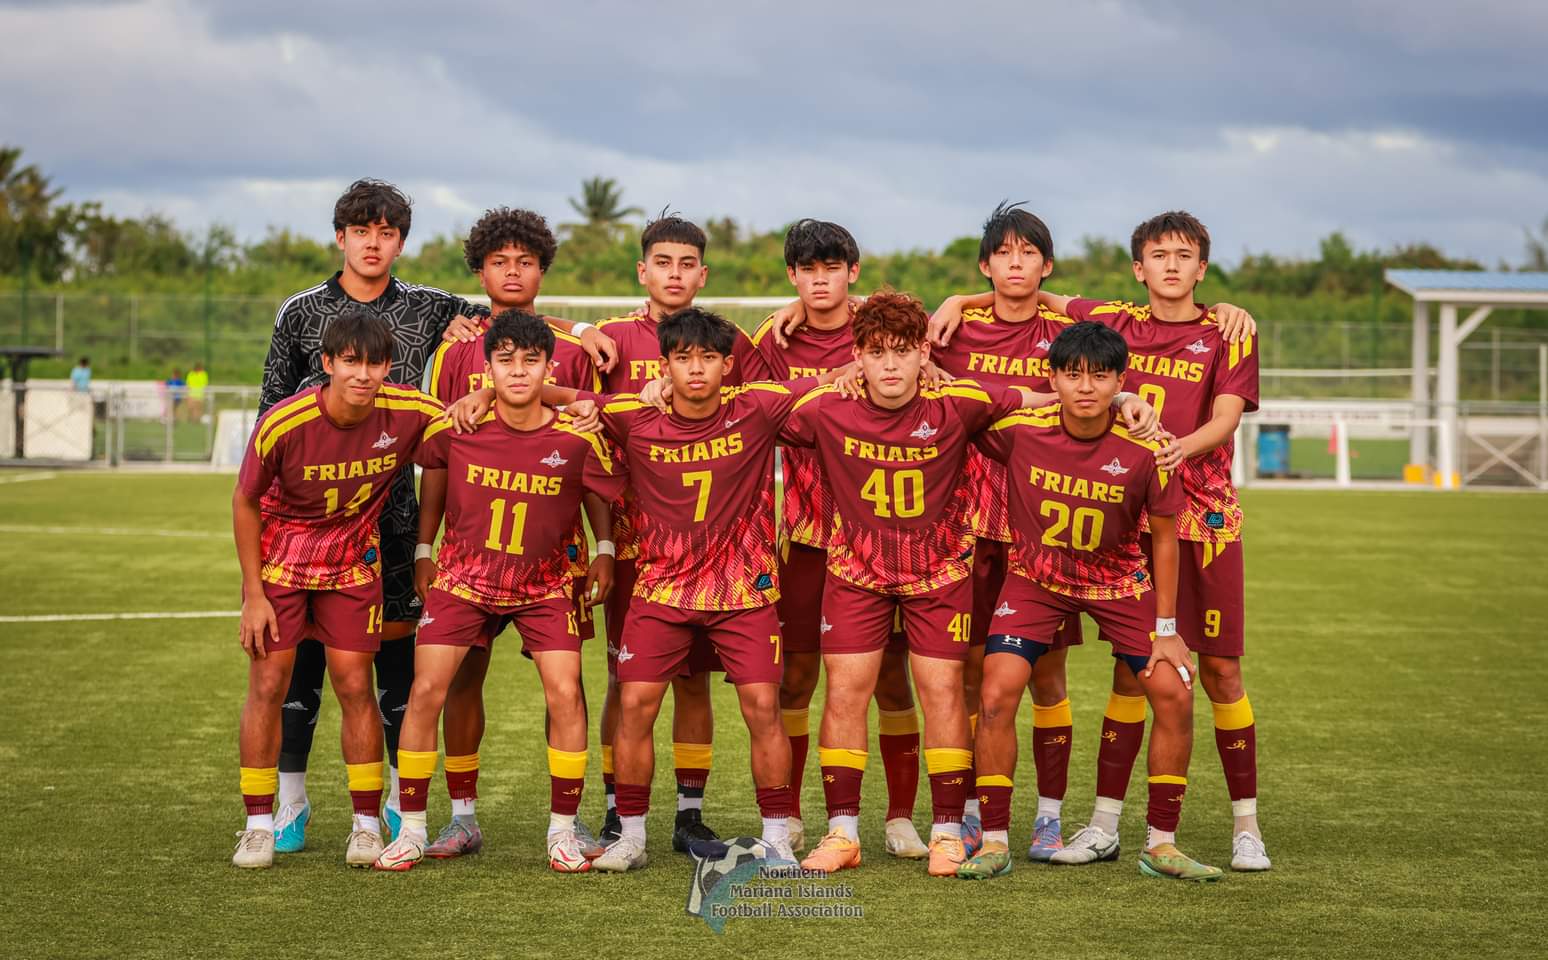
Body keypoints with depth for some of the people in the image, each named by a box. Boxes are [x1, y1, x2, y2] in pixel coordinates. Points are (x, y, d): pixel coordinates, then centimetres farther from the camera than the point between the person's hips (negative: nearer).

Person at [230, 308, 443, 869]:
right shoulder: (281, 424, -25)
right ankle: (259, 824, 6)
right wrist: (254, 593, -9)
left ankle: (367, 824, 9)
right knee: (268, 685, -3)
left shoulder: (408, 414, -21)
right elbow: (245, 502, -10)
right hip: (280, 554, -1)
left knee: (355, 686, -1)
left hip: (354, 560, 1)